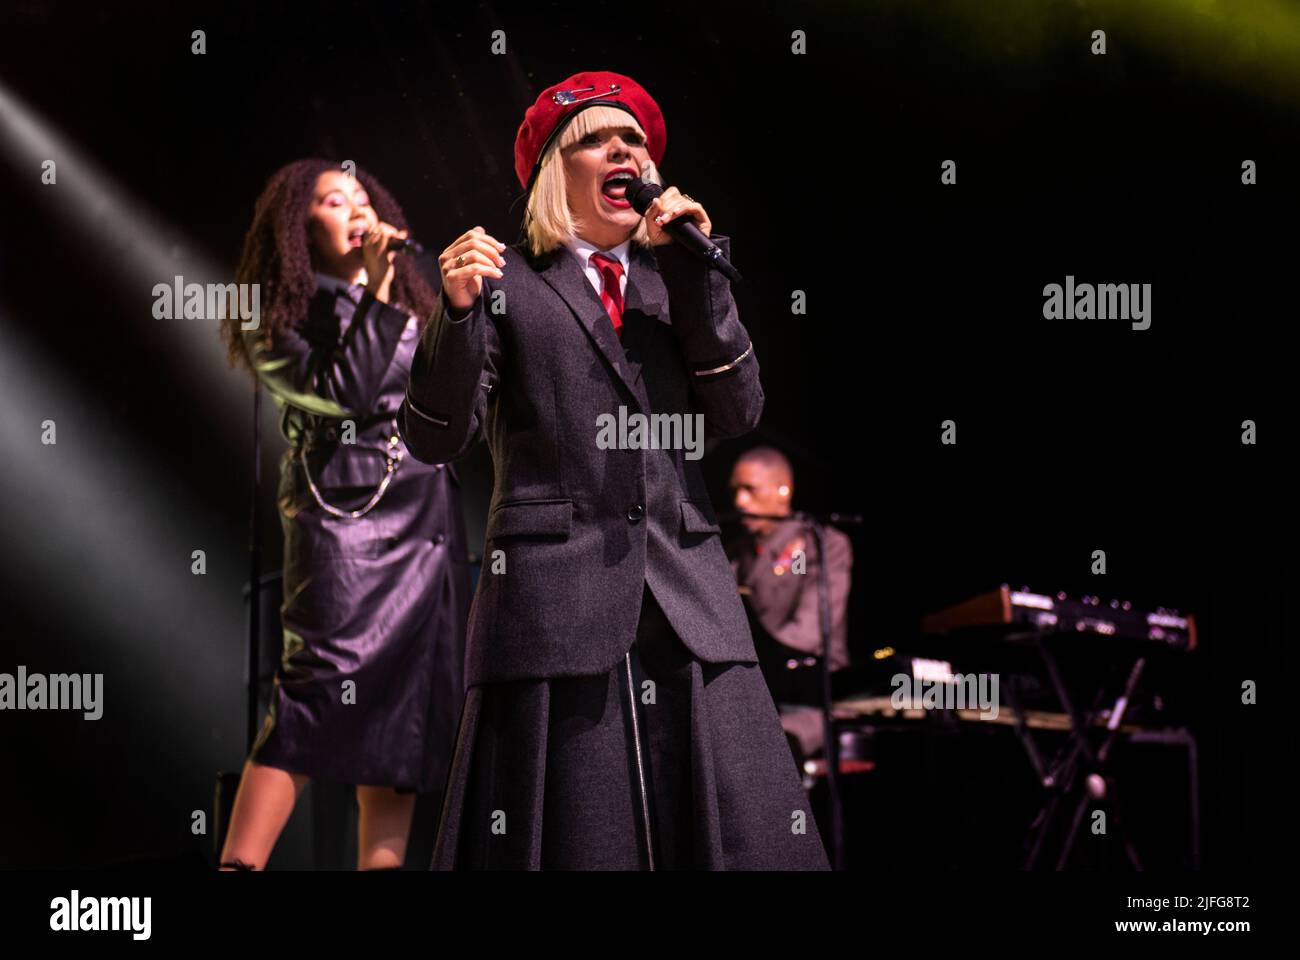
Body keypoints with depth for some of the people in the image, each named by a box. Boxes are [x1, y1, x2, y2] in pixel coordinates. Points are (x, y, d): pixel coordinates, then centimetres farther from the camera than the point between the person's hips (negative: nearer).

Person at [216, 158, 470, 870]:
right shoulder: (279, 318, 4)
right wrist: (371, 291, -11)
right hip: (345, 512, -6)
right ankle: (238, 866, -21)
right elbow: (346, 392, -12)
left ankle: (381, 864, -1)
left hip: (429, 514, 6)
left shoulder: (408, 305, 20)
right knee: (324, 686, -19)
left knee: (408, 704, -1)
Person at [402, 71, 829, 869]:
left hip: (685, 597, 4)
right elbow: (436, 439, -1)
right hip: (556, 596, -3)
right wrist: (458, 309, -16)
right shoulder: (506, 282, 7)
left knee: (737, 833, -4)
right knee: (576, 837, -6)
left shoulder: (673, 282, 19)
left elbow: (736, 414, 6)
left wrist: (696, 269, 0)